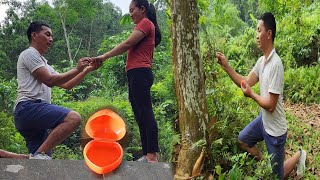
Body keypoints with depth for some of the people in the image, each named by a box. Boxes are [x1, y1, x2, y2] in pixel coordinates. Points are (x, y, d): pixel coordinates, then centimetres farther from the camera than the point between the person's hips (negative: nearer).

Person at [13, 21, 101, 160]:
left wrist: (87, 70, 16)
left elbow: (66, 85, 24)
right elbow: (49, 80, -8)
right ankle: (40, 154, -26)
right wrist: (77, 69, -4)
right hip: (29, 106, -10)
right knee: (73, 118, -28)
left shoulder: (44, 64, 31)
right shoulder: (29, 54, 3)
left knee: (38, 160, 5)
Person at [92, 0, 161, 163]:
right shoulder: (145, 26, 27)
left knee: (145, 114, -14)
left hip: (139, 74, -10)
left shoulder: (146, 23, -2)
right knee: (140, 116, 7)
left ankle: (152, 156, -16)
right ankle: (147, 155, 8)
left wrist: (104, 57, -11)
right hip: (137, 75, 10)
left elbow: (127, 44, -12)